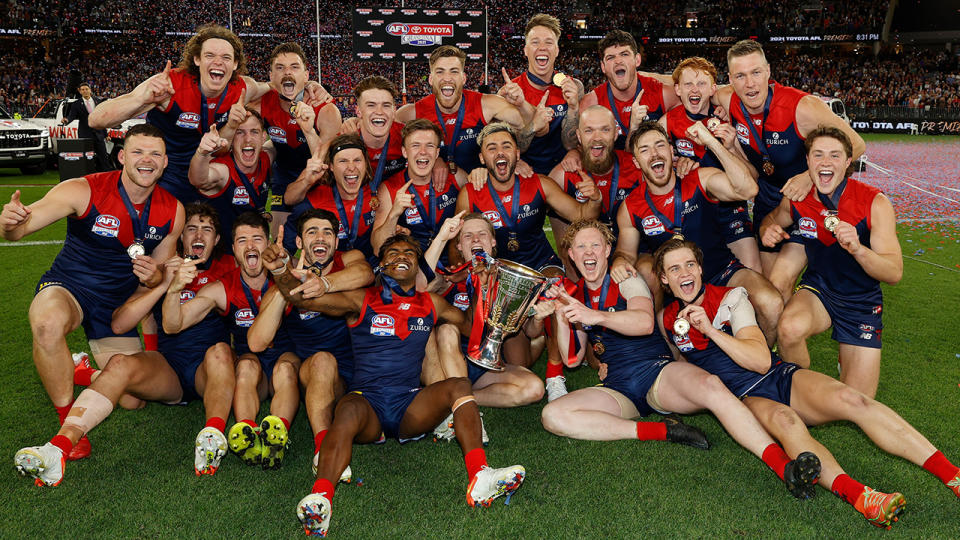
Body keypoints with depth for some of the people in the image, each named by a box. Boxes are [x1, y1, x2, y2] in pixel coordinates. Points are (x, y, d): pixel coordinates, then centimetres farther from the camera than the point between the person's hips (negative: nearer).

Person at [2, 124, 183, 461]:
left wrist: (155, 277, -18)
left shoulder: (172, 211, -5)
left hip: (118, 303, 4)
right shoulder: (84, 191, -17)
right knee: (48, 323, -41)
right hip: (67, 285, -4)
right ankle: (68, 421, -20)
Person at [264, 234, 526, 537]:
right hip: (368, 401, -3)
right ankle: (320, 499, -56)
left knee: (460, 386, -22)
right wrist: (283, 271, -18)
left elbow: (473, 328, 27)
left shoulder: (431, 305, 17)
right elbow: (302, 298, 1)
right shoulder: (361, 301, 8)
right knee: (348, 410, -36)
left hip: (411, 408, 3)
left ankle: (479, 479, -36)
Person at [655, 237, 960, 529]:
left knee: (851, 400, -26)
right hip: (746, 397, -1)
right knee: (782, 418, -37)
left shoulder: (730, 298, 2)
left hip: (781, 376, 2)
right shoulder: (667, 320, 7)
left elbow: (762, 360, -6)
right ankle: (857, 496, -58)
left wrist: (710, 330, -16)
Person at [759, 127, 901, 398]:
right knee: (790, 328, -36)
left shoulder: (875, 203, -19)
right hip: (817, 288, 1)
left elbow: (894, 273, -24)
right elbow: (771, 219, 13)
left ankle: (847, 358, 32)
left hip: (861, 301, -1)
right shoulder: (796, 198, -11)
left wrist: (857, 249, -45)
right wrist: (767, 231, -13)